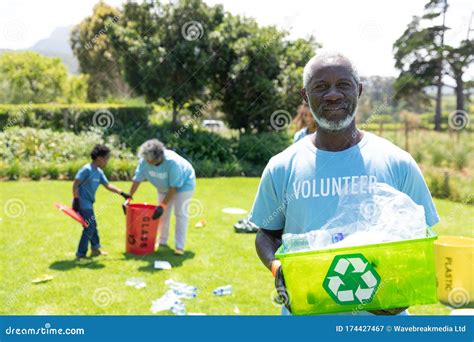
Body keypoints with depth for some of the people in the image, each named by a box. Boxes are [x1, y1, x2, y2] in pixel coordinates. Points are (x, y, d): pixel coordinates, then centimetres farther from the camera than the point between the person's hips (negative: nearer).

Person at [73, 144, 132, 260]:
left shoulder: (99, 172, 9)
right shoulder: (87, 169, -17)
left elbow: (107, 185, 17)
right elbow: (75, 185, -19)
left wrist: (122, 193, 13)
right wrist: (76, 201, -21)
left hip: (88, 203, 9)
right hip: (82, 203, -9)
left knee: (92, 225, 20)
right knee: (90, 227, -8)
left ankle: (95, 248, 36)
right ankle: (81, 254, 0)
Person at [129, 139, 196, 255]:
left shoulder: (172, 162, -40)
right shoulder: (145, 160, -26)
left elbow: (174, 187, -35)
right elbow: (137, 179, -16)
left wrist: (163, 205, -35)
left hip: (183, 184, -5)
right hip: (164, 187, 5)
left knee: (180, 213, -11)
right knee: (163, 214, 7)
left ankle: (179, 246, -9)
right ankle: (162, 241, 22)